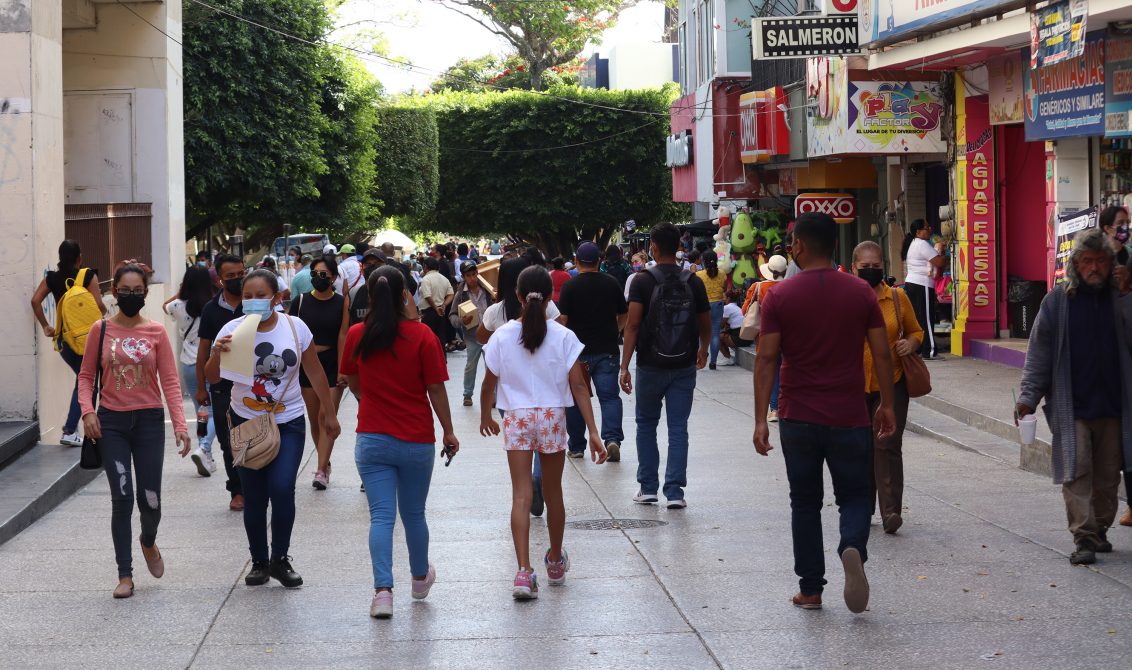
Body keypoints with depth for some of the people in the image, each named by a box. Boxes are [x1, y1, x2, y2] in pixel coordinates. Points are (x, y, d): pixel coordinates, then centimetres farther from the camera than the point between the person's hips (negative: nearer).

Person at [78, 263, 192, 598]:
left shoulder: (156, 332, 0)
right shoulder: (101, 330, 2)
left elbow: (170, 381, -2)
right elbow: (86, 375, 6)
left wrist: (180, 424, -12)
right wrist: (87, 410, -11)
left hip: (149, 420, 0)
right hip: (111, 422, 0)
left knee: (150, 499, 1)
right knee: (122, 498, -4)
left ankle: (148, 542, 36)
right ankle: (125, 575, 6)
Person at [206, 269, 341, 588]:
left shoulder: (295, 327, -6)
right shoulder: (233, 329, -8)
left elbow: (315, 372, 5)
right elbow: (212, 378, -9)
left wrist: (329, 413, 10)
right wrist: (216, 354, -29)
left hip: (288, 422, -1)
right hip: (247, 422, 1)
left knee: (282, 489, -15)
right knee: (254, 497, 5)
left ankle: (280, 559, 3)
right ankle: (259, 562, 22)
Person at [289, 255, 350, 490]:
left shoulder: (342, 303, -3)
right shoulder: (301, 301, 2)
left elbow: (343, 336, -8)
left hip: (333, 364, -3)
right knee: (314, 418, 9)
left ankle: (321, 470, -12)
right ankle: (325, 463, 24)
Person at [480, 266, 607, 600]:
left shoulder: (502, 337, -5)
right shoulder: (563, 336, -7)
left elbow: (488, 386, 4)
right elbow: (578, 387, -9)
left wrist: (485, 417, 23)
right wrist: (593, 432, -7)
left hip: (517, 420, -1)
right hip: (553, 419, 1)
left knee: (521, 496, -3)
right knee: (553, 493, 16)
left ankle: (524, 571, -16)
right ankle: (555, 563, 35)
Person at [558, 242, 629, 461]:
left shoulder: (570, 287, -8)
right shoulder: (611, 283, 2)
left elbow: (562, 320, -11)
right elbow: (624, 316, 10)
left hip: (578, 350, -1)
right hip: (607, 350, 1)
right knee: (609, 395, 1)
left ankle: (576, 446, 16)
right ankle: (612, 438, -19)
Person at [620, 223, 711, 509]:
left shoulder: (643, 281, -8)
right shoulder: (694, 283, 0)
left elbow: (633, 325, -13)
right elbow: (705, 325, 10)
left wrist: (624, 367, -10)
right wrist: (703, 351, 30)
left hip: (650, 365, -1)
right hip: (684, 367, 1)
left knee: (646, 424, 15)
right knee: (678, 429, 4)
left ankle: (648, 488, 16)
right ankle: (675, 491, -1)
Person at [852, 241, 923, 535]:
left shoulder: (898, 298, 4)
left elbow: (915, 331, 17)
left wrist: (910, 344, -5)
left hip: (891, 383, 0)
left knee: (887, 445, -9)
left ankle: (891, 512, -10)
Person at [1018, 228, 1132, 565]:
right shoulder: (1058, 300, 1)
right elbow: (1039, 350, 2)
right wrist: (1029, 396, -2)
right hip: (1071, 407, -2)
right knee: (1076, 472, -7)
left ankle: (1100, 530, 25)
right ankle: (1084, 538, -5)